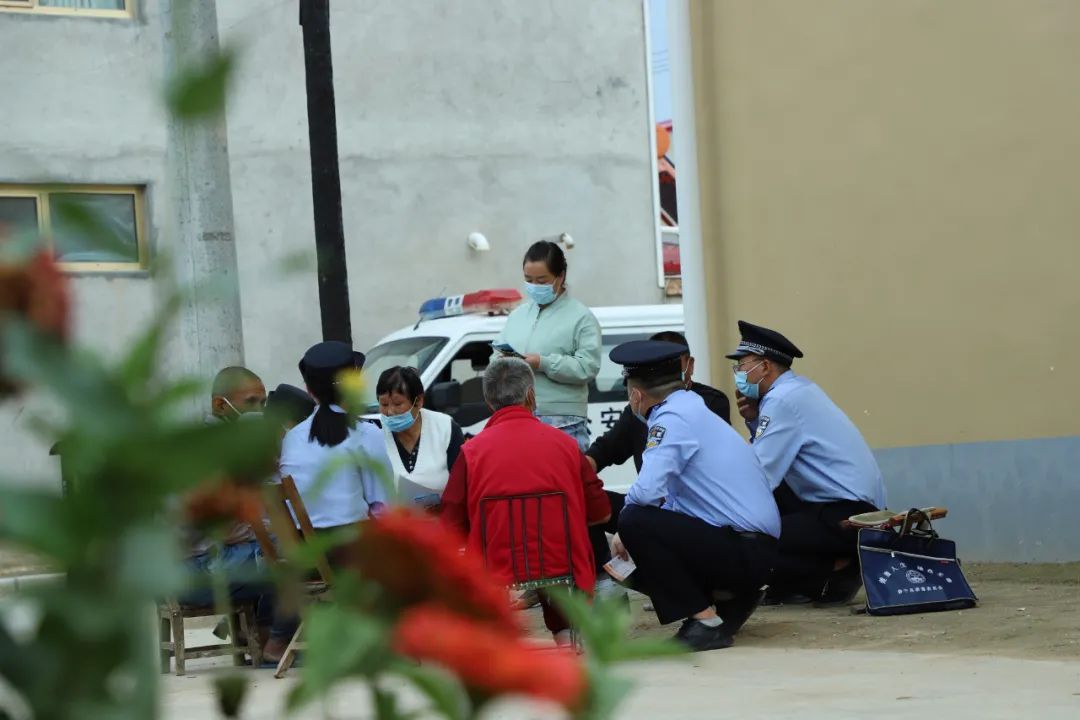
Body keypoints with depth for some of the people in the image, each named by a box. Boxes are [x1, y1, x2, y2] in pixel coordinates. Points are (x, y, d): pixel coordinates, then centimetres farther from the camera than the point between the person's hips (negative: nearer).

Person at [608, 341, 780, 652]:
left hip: (741, 552, -9)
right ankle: (731, 598, 17)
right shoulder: (693, 409, 17)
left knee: (635, 522, -17)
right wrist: (629, 535, 21)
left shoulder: (672, 419, -14)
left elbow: (648, 492, -26)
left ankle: (706, 622, -13)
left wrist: (629, 530, -4)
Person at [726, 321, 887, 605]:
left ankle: (837, 573, -4)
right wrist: (754, 422, 5)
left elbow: (758, 475, -19)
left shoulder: (782, 400, -15)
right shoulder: (797, 389, 15)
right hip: (859, 508, 10)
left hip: (847, 517, -10)